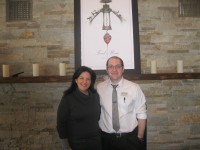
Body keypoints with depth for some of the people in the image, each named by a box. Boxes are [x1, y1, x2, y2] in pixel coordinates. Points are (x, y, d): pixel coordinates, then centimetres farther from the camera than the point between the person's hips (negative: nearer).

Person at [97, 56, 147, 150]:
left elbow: (141, 115, -3)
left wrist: (140, 138, -2)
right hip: (107, 138, 1)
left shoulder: (134, 88, -7)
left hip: (130, 138, -1)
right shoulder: (99, 88, -4)